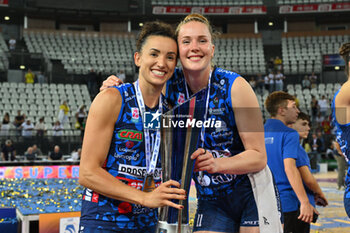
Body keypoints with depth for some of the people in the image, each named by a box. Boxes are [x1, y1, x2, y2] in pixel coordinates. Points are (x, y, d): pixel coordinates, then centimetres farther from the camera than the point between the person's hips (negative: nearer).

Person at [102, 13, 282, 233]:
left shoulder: (235, 86, -16)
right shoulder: (171, 85, -7)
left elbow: (259, 157, -14)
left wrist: (217, 163, -32)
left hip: (250, 193, -3)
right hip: (210, 200, 3)